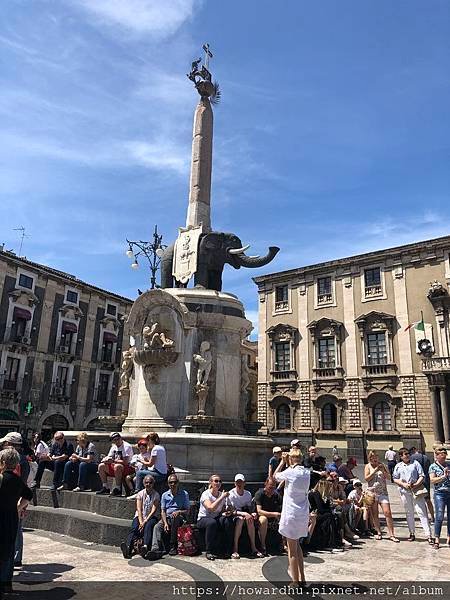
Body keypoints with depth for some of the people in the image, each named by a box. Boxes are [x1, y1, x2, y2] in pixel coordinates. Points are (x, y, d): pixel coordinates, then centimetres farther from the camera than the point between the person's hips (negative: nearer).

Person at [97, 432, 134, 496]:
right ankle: (105, 488, 3)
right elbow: (108, 457, 14)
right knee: (101, 466, -1)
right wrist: (106, 460, -10)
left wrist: (113, 461, -21)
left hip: (128, 467, -8)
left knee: (117, 466, -37)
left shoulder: (127, 446, -14)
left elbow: (125, 462, -23)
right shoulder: (114, 447, 11)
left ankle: (118, 489, -27)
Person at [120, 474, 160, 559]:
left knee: (148, 526, -34)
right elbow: (139, 509, -1)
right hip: (140, 516, 2)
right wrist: (141, 522, -16)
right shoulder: (140, 494, 9)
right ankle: (128, 547, -51)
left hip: (151, 517, -2)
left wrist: (145, 521, -19)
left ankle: (145, 547, -56)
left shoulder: (156, 495, 3)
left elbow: (154, 510, -6)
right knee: (134, 528, -28)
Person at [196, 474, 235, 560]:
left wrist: (226, 513, -16)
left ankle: (228, 550, -15)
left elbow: (223, 510, 8)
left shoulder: (222, 495, 6)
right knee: (212, 522, -39)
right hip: (203, 519, -4)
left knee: (228, 520, -27)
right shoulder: (205, 494, -12)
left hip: (217, 518, 5)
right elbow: (211, 508, -28)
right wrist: (222, 497, -24)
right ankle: (210, 552, -24)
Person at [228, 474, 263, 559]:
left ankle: (253, 548, -23)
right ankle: (235, 549, -29)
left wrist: (252, 514, -22)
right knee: (240, 518, -35)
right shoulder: (231, 494, -13)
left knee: (250, 519, -29)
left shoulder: (248, 494, 2)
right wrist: (244, 513, -33)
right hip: (233, 517, -4)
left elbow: (249, 509, 2)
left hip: (245, 516, 4)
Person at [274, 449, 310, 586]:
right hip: (303, 514, 7)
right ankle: (302, 577, 29)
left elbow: (275, 476, 1)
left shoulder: (290, 472, -17)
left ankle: (295, 581, 11)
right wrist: (287, 464, 12)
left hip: (291, 514, -7)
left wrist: (283, 462, 7)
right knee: (296, 544, 23)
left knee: (292, 548, 4)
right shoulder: (306, 472, 3)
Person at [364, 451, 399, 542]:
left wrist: (383, 470, -11)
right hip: (372, 492, -1)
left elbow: (388, 476, 6)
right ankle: (378, 533, 18)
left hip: (383, 492, 1)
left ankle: (391, 534, -3)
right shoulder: (368, 466, 3)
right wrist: (375, 471, -13)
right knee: (374, 514, 5)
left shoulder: (382, 465, 9)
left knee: (387, 513, -8)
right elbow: (366, 478, -7)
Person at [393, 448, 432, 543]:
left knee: (422, 512, -7)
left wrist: (416, 484, -13)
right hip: (405, 492, 2)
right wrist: (403, 484, -8)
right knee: (409, 513, 10)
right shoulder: (398, 466, 9)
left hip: (416, 491, -2)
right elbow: (395, 479, 9)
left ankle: (428, 535, -5)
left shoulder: (415, 463, 4)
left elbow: (421, 476, 2)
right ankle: (412, 534, 21)